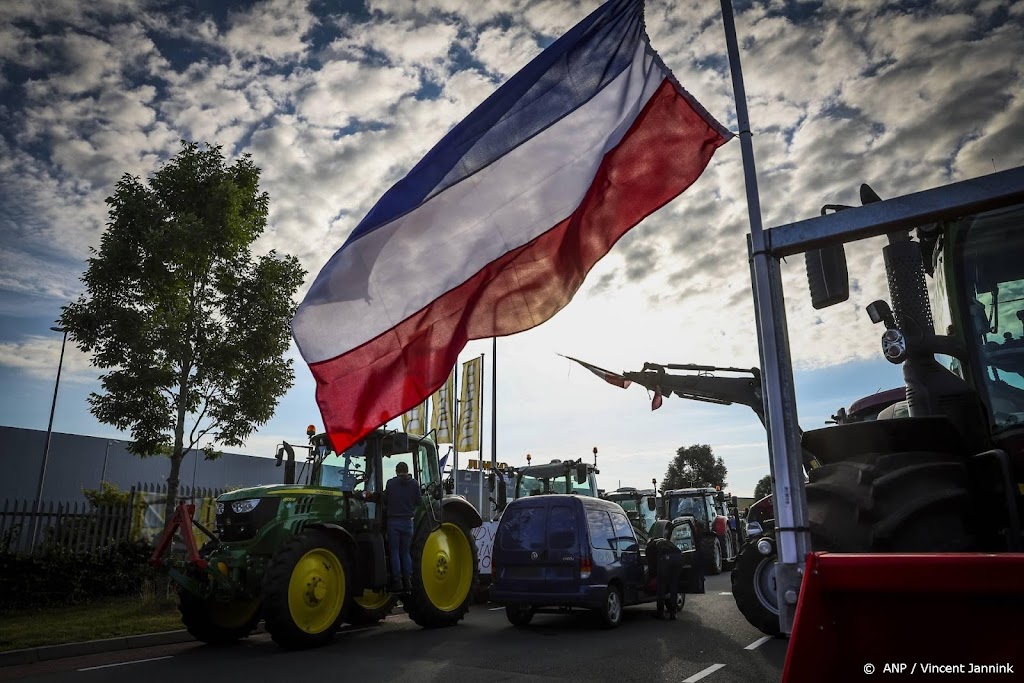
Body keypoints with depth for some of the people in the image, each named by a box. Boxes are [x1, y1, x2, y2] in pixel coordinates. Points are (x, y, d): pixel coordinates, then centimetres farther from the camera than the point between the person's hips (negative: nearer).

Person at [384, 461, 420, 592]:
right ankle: (407, 581, 7)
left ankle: (397, 581, 2)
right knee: (406, 552, 11)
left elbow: (385, 501, 2)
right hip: (407, 521, 2)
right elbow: (418, 502, 4)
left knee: (394, 552, 5)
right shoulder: (414, 483, -1)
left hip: (393, 521, -2)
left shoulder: (390, 483, -4)